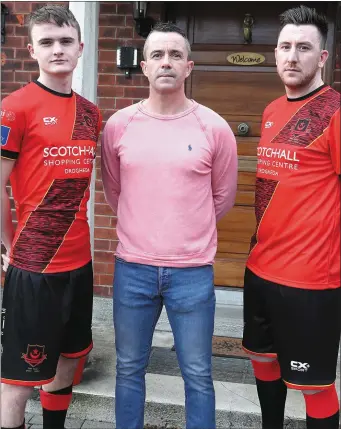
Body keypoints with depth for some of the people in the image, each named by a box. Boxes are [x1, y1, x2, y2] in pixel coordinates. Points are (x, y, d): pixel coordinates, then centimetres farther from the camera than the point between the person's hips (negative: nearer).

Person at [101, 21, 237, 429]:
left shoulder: (214, 128, -5)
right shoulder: (118, 125, -1)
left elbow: (223, 197, 7)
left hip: (193, 271, -1)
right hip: (132, 268, 2)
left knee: (198, 375, 12)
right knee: (129, 369, 17)